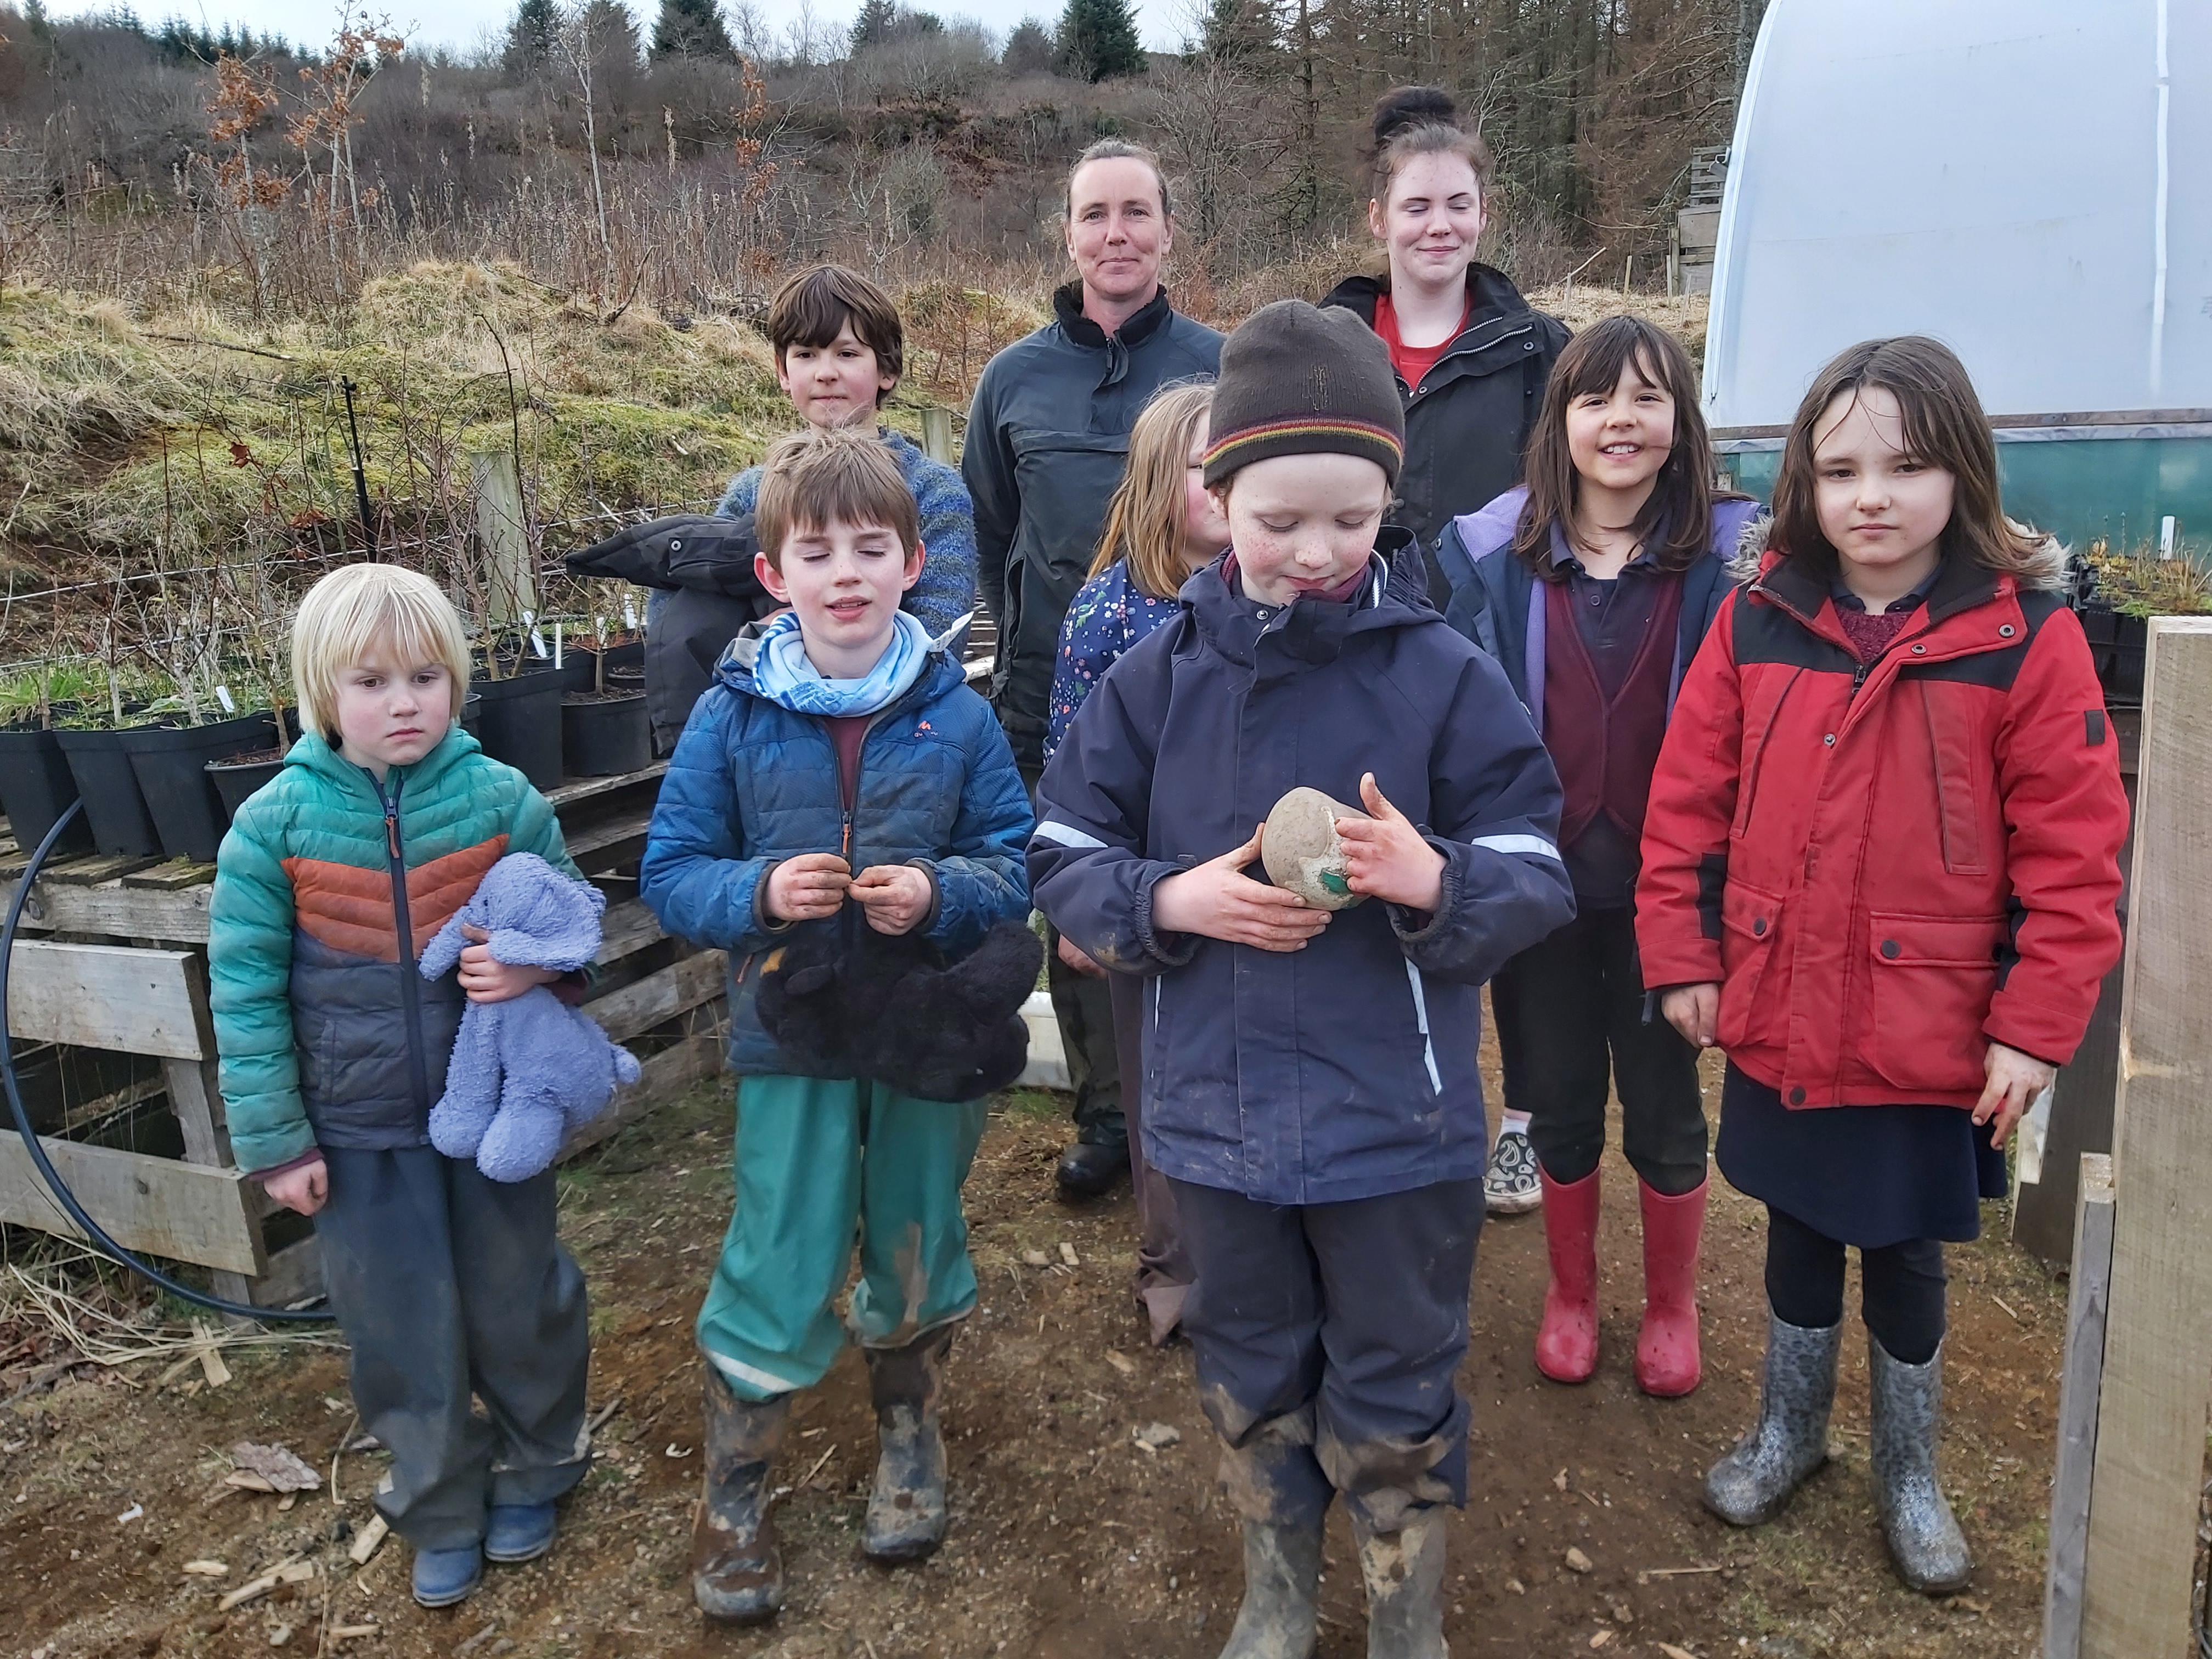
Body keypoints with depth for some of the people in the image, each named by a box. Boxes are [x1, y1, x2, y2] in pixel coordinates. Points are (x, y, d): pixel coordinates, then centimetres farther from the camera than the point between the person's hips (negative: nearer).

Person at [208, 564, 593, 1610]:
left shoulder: (501, 798, -10)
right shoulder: (275, 823, -10)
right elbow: (244, 987, -5)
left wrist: (538, 963, -21)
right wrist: (274, 1140, -4)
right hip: (360, 1129, 0)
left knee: (516, 1300, 16)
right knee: (402, 1327, 12)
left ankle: (533, 1471, 41)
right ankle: (441, 1509, 36)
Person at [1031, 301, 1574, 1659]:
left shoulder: (1445, 676, -9)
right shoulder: (1160, 677, -3)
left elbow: (1538, 882, -7)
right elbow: (1065, 858, 1)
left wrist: (1437, 882, -29)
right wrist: (1170, 901, -18)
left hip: (1396, 1121, -2)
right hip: (1218, 1109, 3)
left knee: (1396, 1394, 16)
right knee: (1252, 1375, 23)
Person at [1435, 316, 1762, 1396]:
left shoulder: (1726, 556, -5)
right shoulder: (1493, 553, -3)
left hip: (1666, 883, -1)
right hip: (1542, 880, 1)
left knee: (1666, 1109, 13)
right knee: (1561, 1102, 16)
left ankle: (1672, 1304, 38)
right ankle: (1570, 1292, 39)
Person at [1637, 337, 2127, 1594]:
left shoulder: (2028, 635, -10)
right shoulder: (1758, 625, -4)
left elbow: (2074, 852, -9)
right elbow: (1686, 803, 0)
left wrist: (2037, 1026, -10)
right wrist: (1684, 959, -1)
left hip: (1934, 1042, -2)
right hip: (1778, 1026, 2)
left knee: (1906, 1256, 15)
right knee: (1799, 1236, 20)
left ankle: (1910, 1476, 40)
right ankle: (1789, 1432, 43)